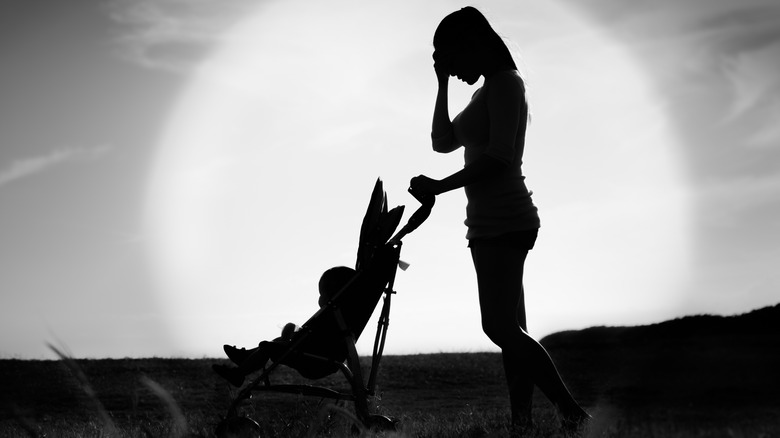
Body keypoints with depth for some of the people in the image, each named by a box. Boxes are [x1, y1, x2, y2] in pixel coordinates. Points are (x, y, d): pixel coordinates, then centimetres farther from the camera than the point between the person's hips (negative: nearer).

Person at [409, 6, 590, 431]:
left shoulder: (505, 82, -9)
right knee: (510, 327, 8)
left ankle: (572, 412, -14)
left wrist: (440, 186, -19)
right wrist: (442, 84, 15)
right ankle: (522, 420, 11)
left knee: (500, 326, -17)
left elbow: (499, 156, -20)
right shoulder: (484, 93, 20)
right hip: (489, 223, 10)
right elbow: (443, 141, 20)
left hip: (505, 221, -10)